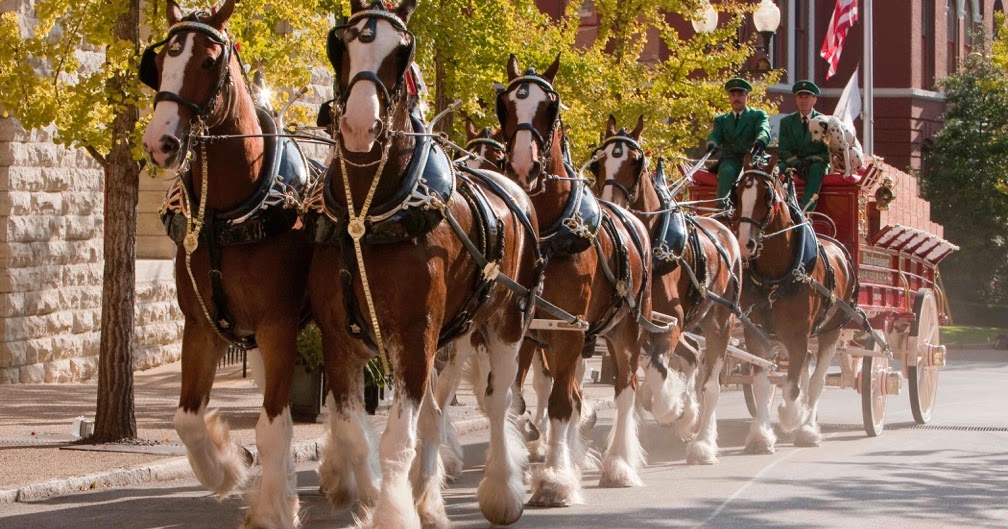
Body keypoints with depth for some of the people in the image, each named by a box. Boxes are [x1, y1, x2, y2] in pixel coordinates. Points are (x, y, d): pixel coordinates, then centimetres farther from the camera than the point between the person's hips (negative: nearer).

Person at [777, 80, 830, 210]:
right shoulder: (786, 121, 11)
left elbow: (829, 152, 0)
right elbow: (782, 150, 4)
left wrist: (812, 160, -20)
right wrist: (796, 163, -16)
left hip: (817, 164, -2)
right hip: (793, 163, 2)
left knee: (816, 169, -37)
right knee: (776, 168, -30)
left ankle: (806, 208, -52)